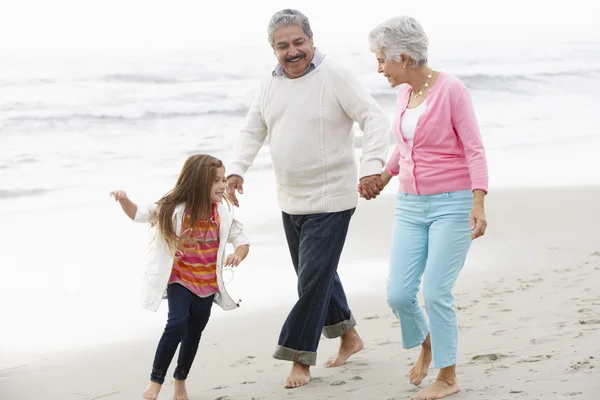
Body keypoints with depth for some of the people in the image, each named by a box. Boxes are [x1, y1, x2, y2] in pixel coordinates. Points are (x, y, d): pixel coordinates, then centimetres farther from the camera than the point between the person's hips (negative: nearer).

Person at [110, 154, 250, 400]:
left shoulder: (222, 214, -8)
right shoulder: (174, 210, -16)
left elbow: (241, 240, -1)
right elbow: (138, 214, -6)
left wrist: (238, 255, -25)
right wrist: (124, 201, -27)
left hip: (207, 285, 4)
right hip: (180, 281, -4)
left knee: (194, 334, 15)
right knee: (177, 325, -23)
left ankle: (180, 380, 38)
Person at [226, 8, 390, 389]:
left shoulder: (334, 75, -14)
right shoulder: (271, 84, 7)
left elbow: (375, 119, -18)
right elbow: (252, 132, 15)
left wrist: (372, 166, -32)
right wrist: (237, 170, -2)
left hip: (330, 200, -7)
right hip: (291, 200, 7)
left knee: (313, 279, -6)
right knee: (317, 274, 17)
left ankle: (301, 358, 3)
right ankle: (349, 336, 35)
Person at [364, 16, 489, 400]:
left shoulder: (451, 89, -13)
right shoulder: (406, 92, 7)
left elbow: (475, 151, -15)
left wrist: (478, 204, -25)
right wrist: (384, 176, 38)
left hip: (453, 204, -6)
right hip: (412, 206, 6)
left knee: (436, 292, -9)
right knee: (399, 294, 0)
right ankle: (426, 343, 30)